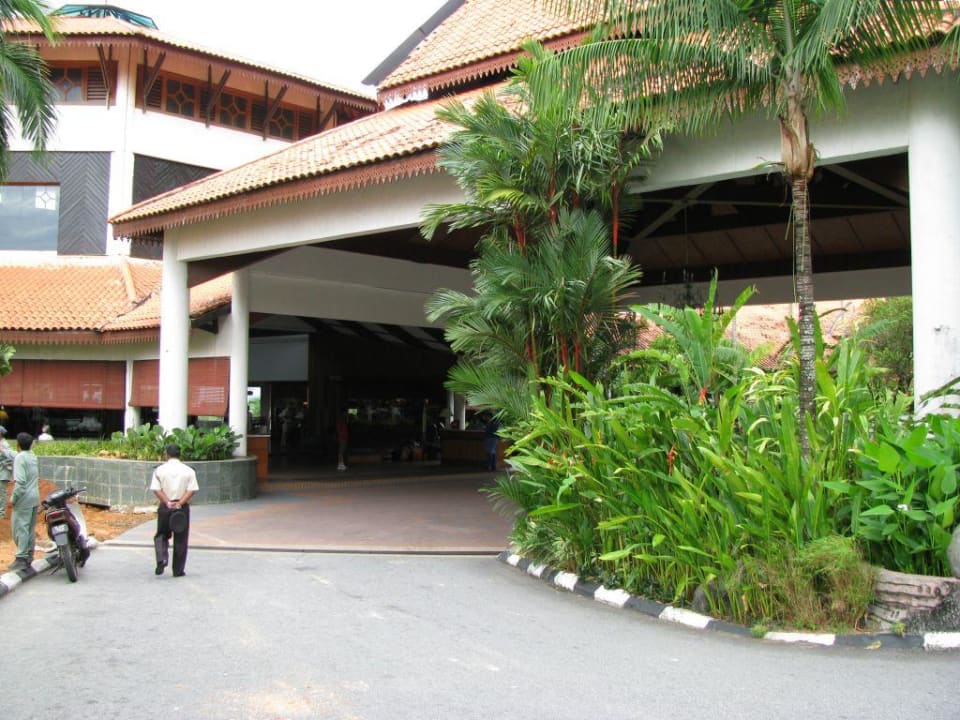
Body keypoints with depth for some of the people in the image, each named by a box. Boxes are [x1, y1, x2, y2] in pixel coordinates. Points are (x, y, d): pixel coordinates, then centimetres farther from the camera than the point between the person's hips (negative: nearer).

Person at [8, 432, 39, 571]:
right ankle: (29, 557, 17)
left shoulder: (19, 457, -13)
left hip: (24, 498, -7)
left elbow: (20, 481, -21)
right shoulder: (33, 457, 9)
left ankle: (21, 559, -6)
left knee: (20, 528, -4)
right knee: (30, 528, 12)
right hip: (35, 497, 8)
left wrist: (14, 497, -12)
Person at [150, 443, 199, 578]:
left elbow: (156, 489, -8)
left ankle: (161, 558, -9)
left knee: (161, 535, 16)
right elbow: (192, 490, -9)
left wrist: (168, 503, -10)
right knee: (180, 539, 8)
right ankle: (178, 570, 11)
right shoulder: (188, 471, -1)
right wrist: (179, 503, -11)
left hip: (165, 506, 0)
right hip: (182, 508, 0)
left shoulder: (159, 470, -1)